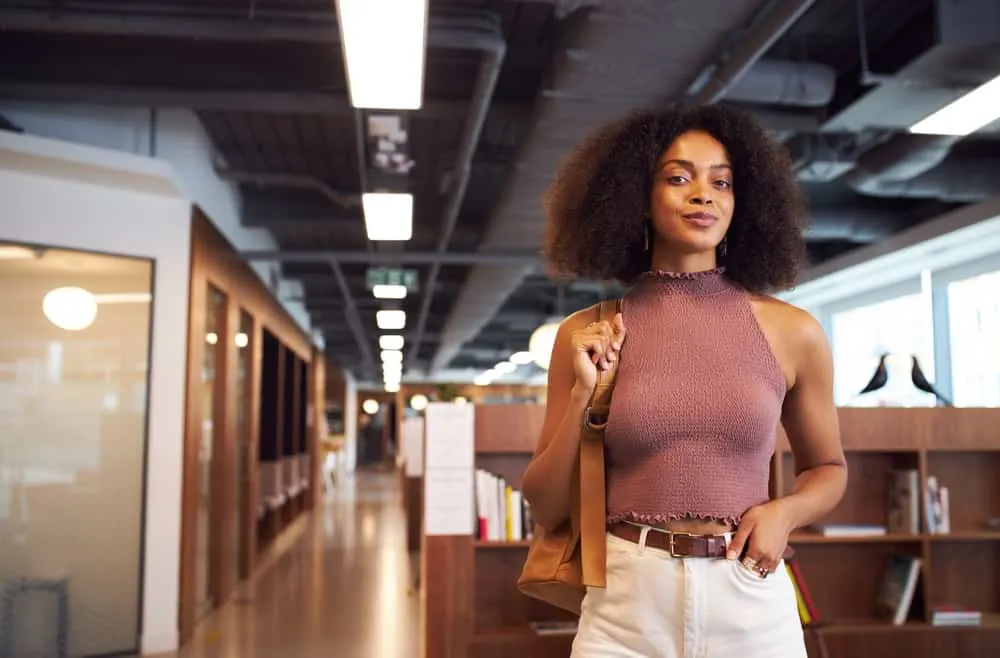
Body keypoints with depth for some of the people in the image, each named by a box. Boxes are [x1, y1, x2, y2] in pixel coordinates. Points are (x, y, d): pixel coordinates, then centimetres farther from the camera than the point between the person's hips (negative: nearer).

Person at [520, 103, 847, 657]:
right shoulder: (587, 335, -3)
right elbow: (546, 508, -1)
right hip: (625, 609, 0)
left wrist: (784, 512, -7)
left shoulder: (792, 333, -2)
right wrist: (582, 395, -13)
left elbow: (828, 468, 13)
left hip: (752, 608, 1)